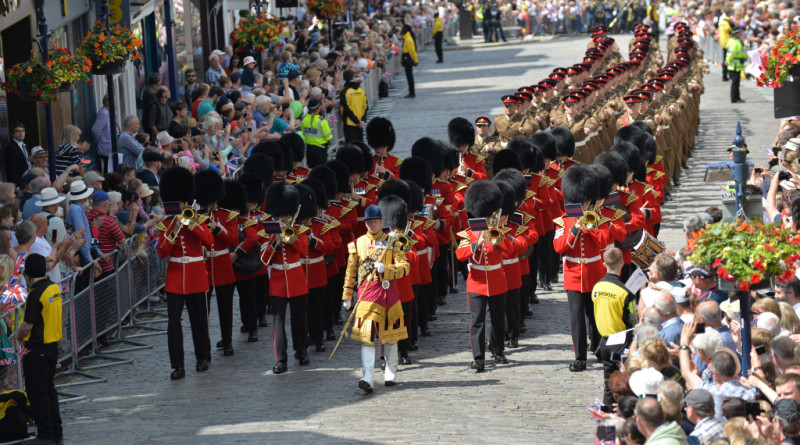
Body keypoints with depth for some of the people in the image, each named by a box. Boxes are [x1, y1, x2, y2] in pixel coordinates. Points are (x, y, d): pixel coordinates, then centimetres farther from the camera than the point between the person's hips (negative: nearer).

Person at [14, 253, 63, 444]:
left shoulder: (36, 294, -21)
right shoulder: (54, 288, 4)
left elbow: (28, 325, -19)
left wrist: (19, 336, 2)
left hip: (37, 349, -8)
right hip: (53, 344, 8)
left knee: (37, 392, 1)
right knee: (49, 388, 17)